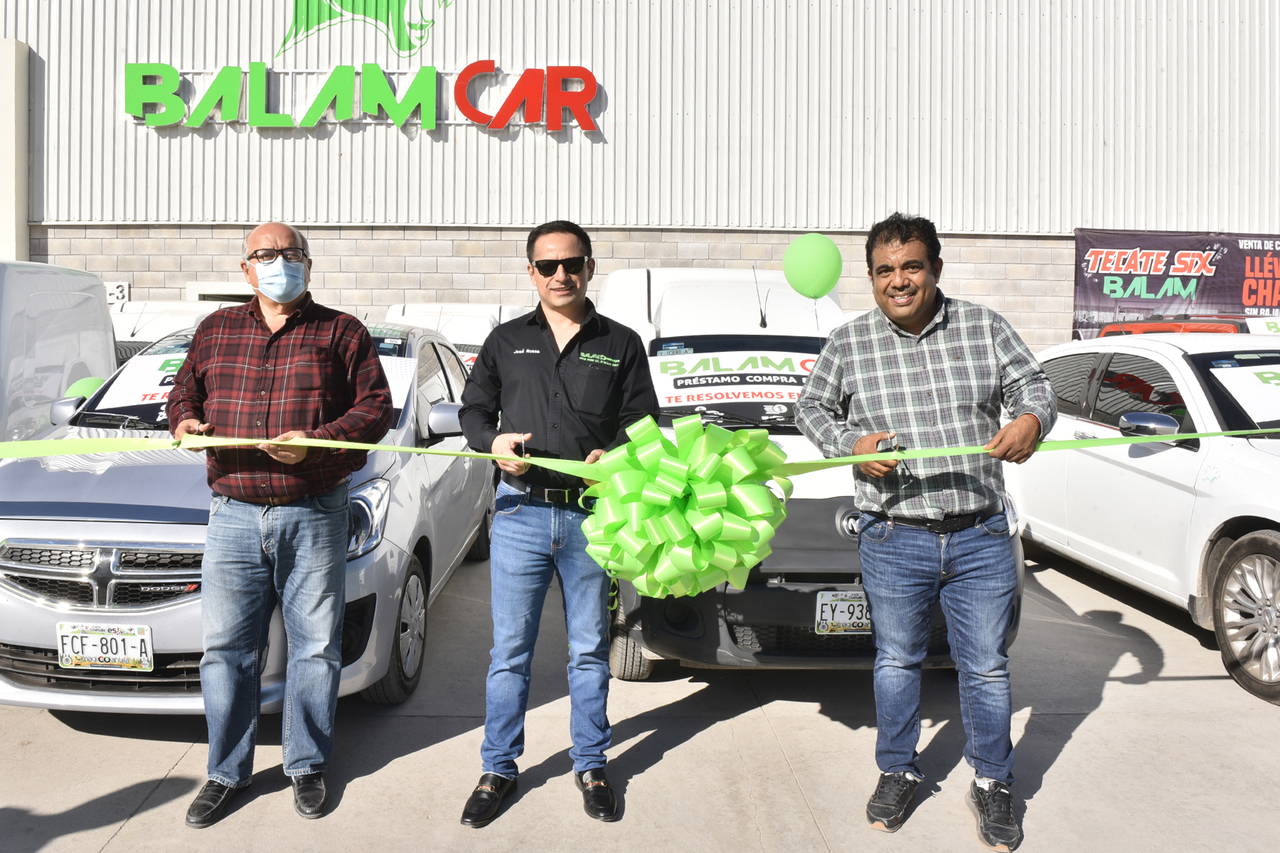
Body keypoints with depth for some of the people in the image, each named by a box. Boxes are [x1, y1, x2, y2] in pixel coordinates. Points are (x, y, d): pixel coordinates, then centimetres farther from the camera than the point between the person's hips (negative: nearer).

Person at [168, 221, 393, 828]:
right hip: (234, 514, 2)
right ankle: (226, 772, 22)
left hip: (315, 515, -2)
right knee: (226, 647, 6)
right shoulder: (216, 330, 13)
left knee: (315, 646, 6)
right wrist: (184, 420, -2)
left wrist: (317, 441, -16)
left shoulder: (341, 332, 4)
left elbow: (376, 408, -1)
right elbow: (184, 390, 22)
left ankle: (307, 766, 22)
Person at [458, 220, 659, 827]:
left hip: (592, 514, 0)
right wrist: (493, 442, -8)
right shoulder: (506, 341, 11)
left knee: (590, 650, 10)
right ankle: (498, 769, 19)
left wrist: (613, 456, -13)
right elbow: (473, 410, 14)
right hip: (520, 513, 0)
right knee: (510, 650, 5)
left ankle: (590, 765, 25)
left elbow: (644, 422, 7)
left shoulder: (621, 344, 9)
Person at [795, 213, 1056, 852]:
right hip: (893, 540, 0)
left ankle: (992, 784, 30)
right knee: (896, 662, 13)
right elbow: (811, 407, 11)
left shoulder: (985, 327, 2)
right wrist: (851, 443, -8)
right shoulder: (848, 343, 1)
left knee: (986, 666, 9)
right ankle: (897, 773, 34)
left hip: (982, 536, 1)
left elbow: (1033, 385, 7)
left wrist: (1031, 420, -17)